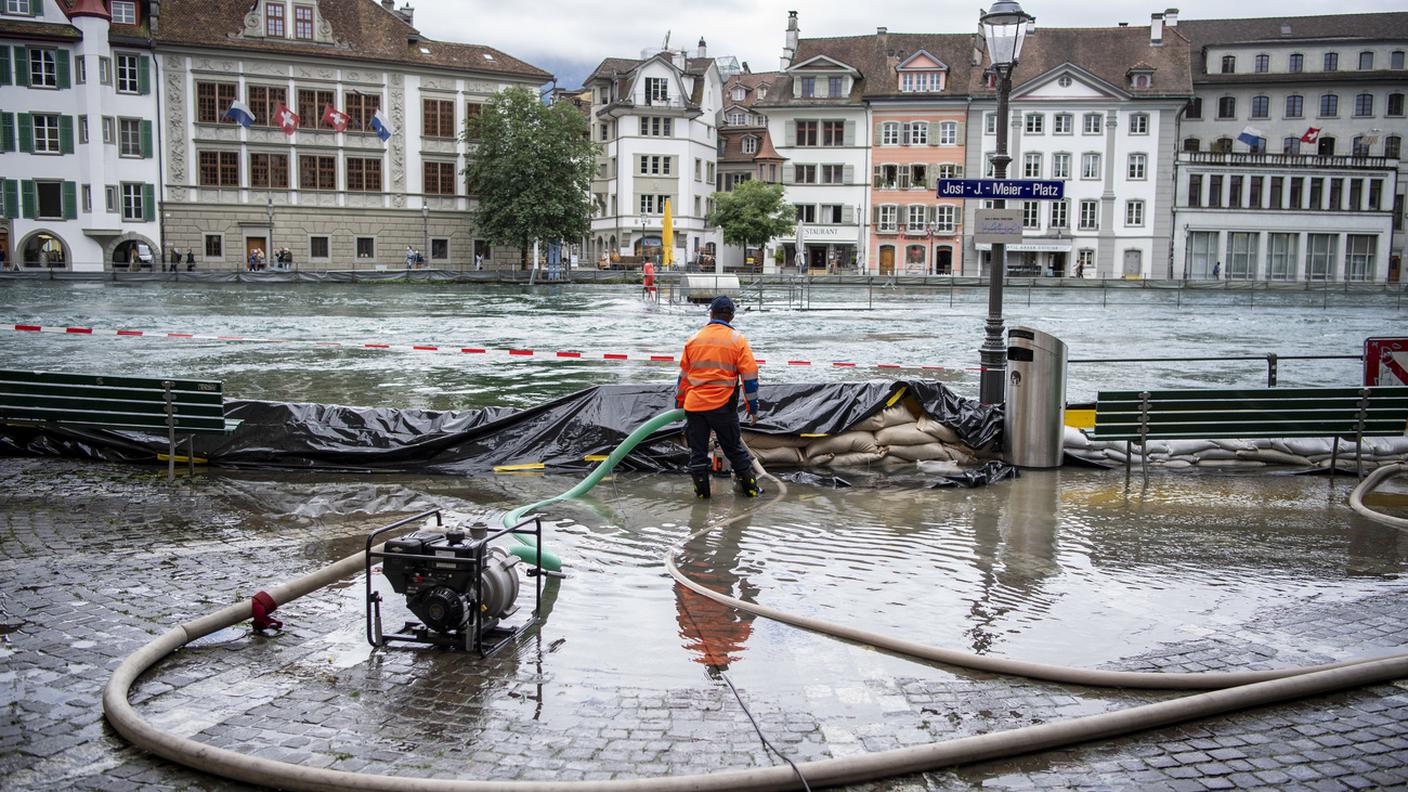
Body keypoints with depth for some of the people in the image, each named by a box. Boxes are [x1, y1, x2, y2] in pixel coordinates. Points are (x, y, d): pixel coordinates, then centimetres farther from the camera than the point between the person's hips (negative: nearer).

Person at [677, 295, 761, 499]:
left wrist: (679, 402, 26)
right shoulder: (738, 340, -1)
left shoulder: (694, 339, 8)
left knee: (697, 450, 11)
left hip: (694, 405, 2)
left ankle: (701, 490, 16)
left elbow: (683, 375, 16)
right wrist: (753, 407, 5)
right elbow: (750, 376, -3)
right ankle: (749, 486, 20)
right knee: (734, 447, 11)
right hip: (722, 406, -2)